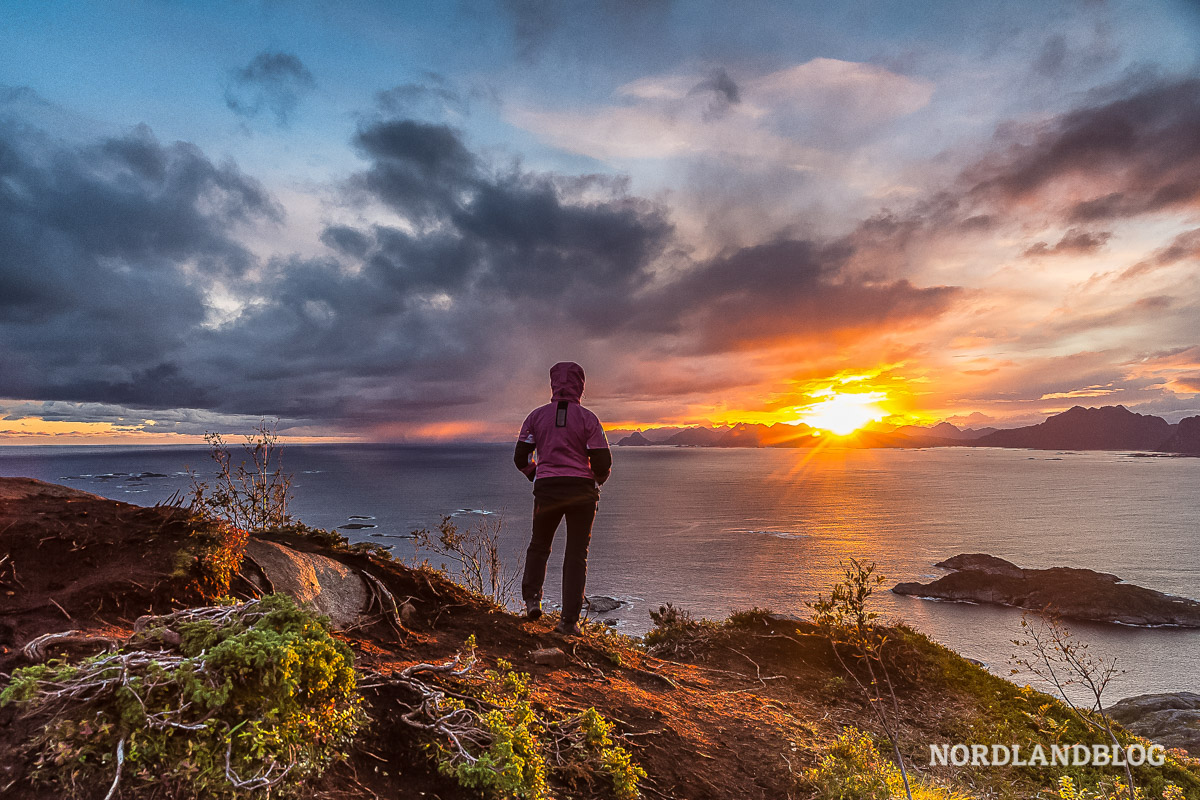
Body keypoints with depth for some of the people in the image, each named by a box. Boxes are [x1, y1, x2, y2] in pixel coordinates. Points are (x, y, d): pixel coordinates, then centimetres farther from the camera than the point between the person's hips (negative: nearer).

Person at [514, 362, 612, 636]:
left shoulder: (537, 415, 2)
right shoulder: (588, 418, -4)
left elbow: (521, 458, 2)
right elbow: (603, 462, -7)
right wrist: (598, 479, 15)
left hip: (546, 490, 1)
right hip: (582, 492, -1)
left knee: (539, 546, 23)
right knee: (577, 554, 7)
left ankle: (532, 598, 9)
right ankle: (569, 620, 6)